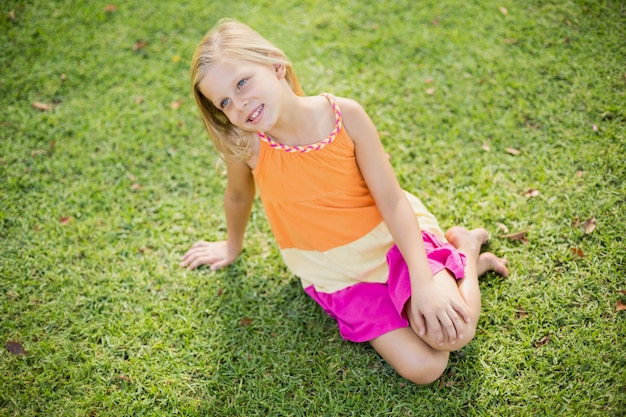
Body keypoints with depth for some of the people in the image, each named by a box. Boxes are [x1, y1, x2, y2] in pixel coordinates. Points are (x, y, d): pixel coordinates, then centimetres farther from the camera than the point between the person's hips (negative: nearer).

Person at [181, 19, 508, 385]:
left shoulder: (345, 115, -20)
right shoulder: (246, 144, -17)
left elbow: (392, 199, -18)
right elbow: (239, 195, 6)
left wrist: (423, 281, -25)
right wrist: (233, 245, 25)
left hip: (389, 238, -1)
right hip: (336, 275, 2)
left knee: (450, 335, -23)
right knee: (422, 367, -15)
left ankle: (465, 247, 8)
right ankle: (471, 264, 9)